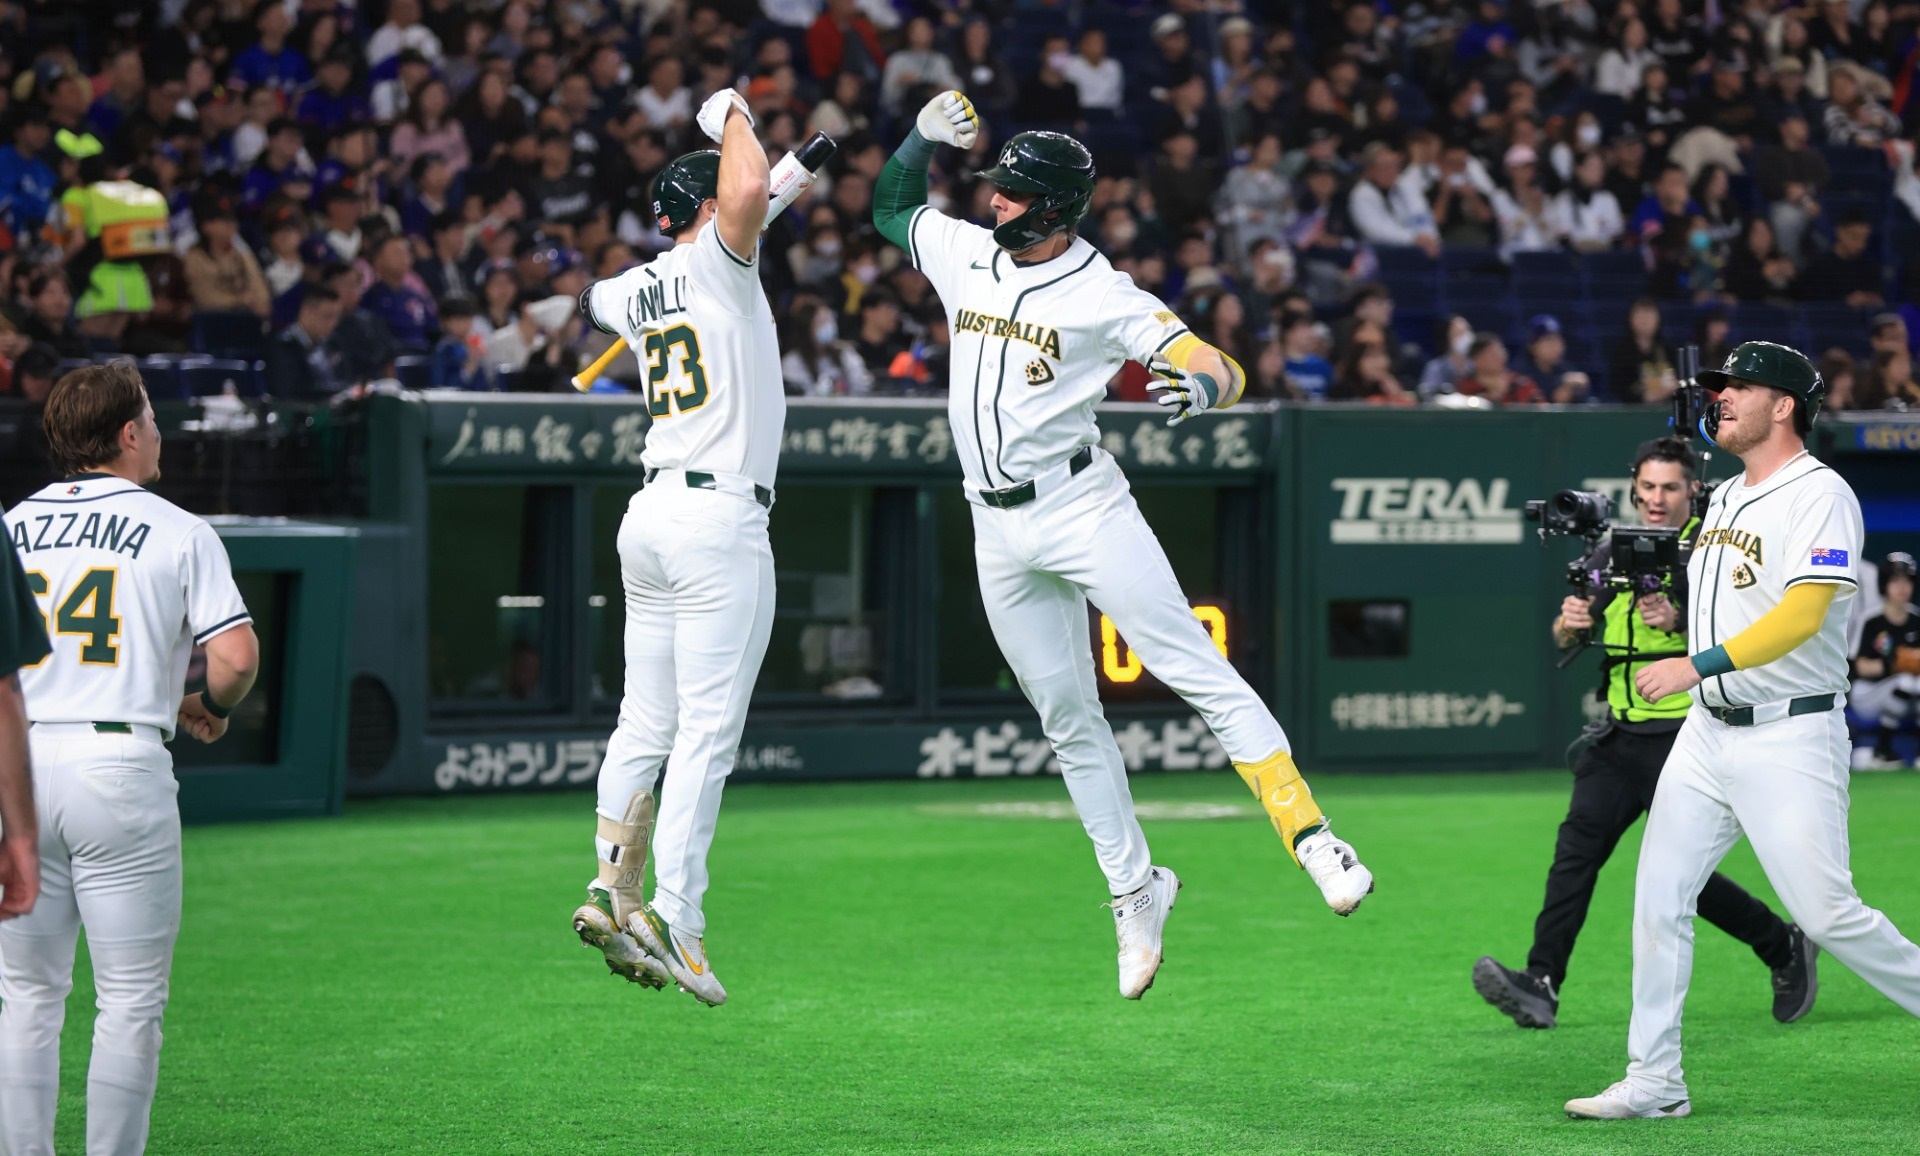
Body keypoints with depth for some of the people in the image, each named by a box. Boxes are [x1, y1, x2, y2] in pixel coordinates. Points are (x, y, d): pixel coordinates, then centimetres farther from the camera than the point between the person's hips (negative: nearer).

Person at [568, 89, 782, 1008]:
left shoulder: (637, 288, 14)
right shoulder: (718, 262, -7)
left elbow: (596, 299, 41)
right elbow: (747, 193, -29)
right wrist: (732, 116, -8)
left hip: (652, 514, 8)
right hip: (720, 519, -8)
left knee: (646, 723, 12)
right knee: (707, 731, -8)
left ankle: (612, 889, 10)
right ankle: (674, 917, -12)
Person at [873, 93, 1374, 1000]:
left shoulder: (1105, 297, -10)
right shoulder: (966, 253, 8)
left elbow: (1221, 369, -15)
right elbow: (889, 208, 25)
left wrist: (1203, 387, -40)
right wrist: (923, 138, 6)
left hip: (1081, 508, -6)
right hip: (999, 532, 6)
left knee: (1196, 671, -15)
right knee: (1066, 718, 8)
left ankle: (1312, 839, -19)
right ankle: (1133, 888, 17)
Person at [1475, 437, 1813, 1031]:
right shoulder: (1612, 552, 11)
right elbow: (1567, 638, 11)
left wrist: (1679, 623, -27)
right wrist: (1569, 622, -12)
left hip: (1686, 736, -5)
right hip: (1621, 736, 5)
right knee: (1576, 846, -9)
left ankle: (1786, 948, 18)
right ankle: (1541, 985, -14)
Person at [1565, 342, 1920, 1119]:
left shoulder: (1820, 495, -14)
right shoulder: (1725, 499, 14)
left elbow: (1801, 616, -25)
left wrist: (1695, 666, -30)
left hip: (1790, 740, -8)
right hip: (1709, 733, 8)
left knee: (1824, 913, -8)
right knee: (1658, 900, 2)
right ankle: (1653, 1083, 8)